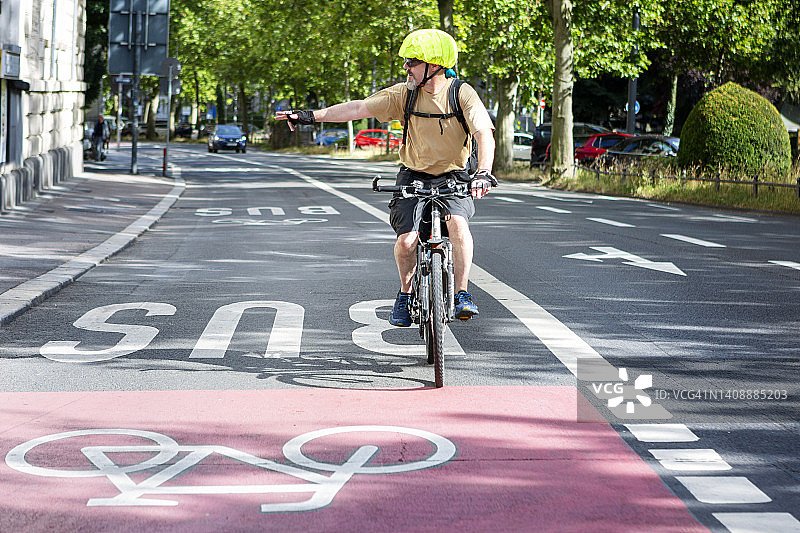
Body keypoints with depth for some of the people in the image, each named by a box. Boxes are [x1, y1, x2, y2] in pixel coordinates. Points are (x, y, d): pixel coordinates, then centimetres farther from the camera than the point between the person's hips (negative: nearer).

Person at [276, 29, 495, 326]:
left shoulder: (462, 93, -13)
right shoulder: (404, 94, -5)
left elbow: (484, 133, -24)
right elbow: (360, 108, -7)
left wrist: (483, 173, -41)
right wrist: (311, 116, -13)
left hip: (452, 177, -2)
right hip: (414, 176, 2)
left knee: (457, 223, -31)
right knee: (406, 239, -17)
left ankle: (462, 294, -19)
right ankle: (405, 293, 11)